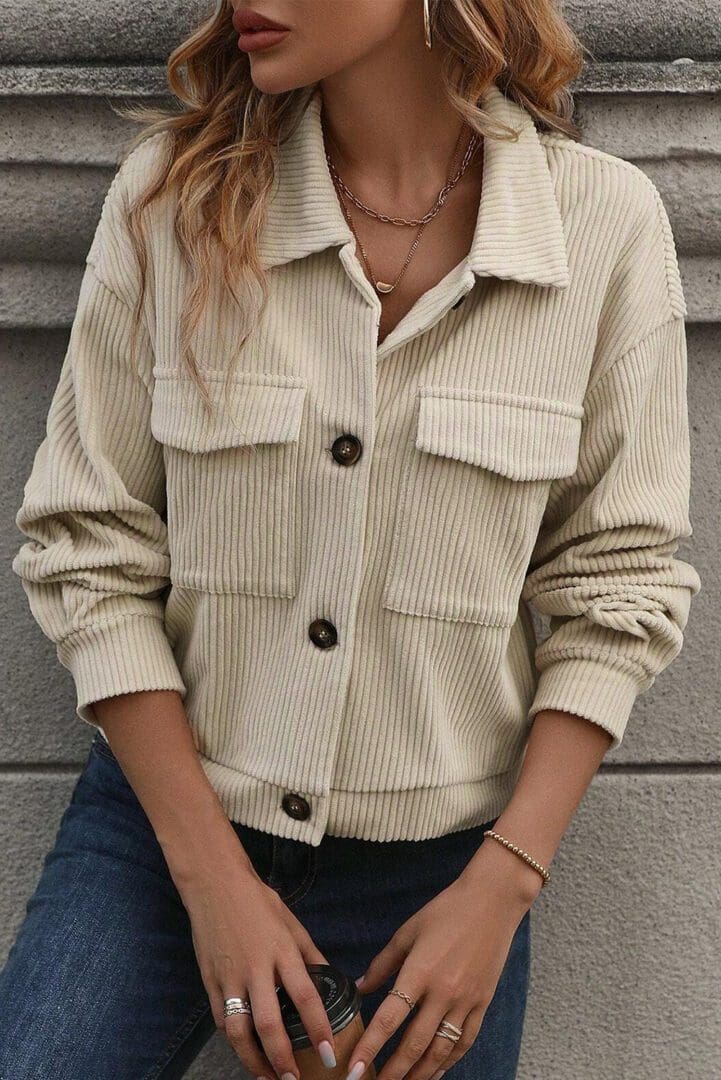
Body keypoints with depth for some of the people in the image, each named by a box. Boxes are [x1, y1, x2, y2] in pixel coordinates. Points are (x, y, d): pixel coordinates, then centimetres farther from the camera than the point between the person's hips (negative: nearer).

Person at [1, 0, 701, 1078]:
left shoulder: (609, 221, -9)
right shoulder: (172, 194, -8)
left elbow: (619, 584, -4)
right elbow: (90, 546, -6)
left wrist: (502, 884, -10)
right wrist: (213, 875, -11)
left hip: (439, 862, 0)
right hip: (164, 819, 0)